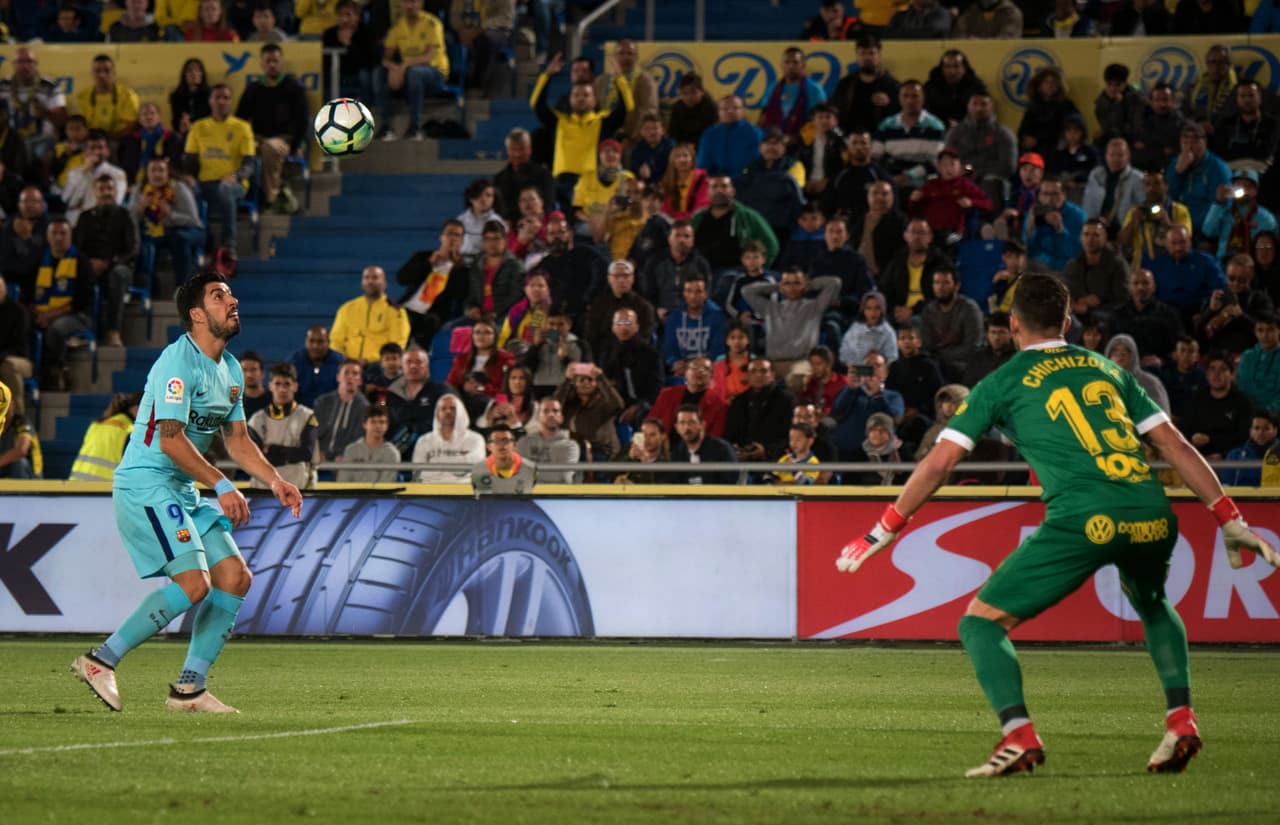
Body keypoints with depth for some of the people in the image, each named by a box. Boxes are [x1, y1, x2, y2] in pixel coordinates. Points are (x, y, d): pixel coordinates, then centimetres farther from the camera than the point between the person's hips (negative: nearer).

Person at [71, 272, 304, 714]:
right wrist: (222, 485, -25)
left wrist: (274, 481, 7)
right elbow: (171, 439, -23)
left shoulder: (230, 369, 14)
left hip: (183, 492, 10)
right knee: (193, 583, -21)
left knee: (235, 578, 1)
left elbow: (237, 439, 21)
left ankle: (189, 688, 4)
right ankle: (102, 660, -12)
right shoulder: (179, 361, -16)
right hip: (145, 484, -10)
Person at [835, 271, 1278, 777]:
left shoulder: (1003, 384, 14)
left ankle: (1019, 735, -17)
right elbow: (1176, 447, 21)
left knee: (981, 622, 5)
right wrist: (1231, 521, 25)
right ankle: (1181, 720, 19)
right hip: (1152, 518, 5)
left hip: (1085, 521, -5)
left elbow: (938, 464, 10)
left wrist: (882, 533, 20)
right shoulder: (1107, 371, 24)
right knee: (1152, 605, 37)